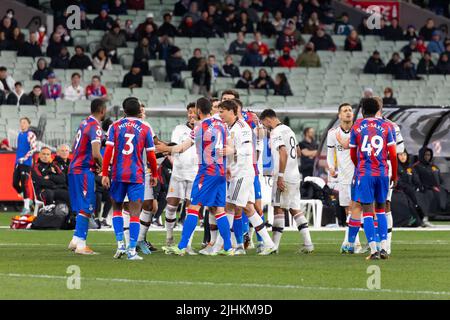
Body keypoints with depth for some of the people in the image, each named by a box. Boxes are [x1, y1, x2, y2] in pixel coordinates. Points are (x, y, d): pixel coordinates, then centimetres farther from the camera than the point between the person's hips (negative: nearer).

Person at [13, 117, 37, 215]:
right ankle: (27, 200, 24)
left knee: (24, 184, -10)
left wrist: (24, 158, -20)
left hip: (26, 163, -8)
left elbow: (33, 149, -16)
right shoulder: (20, 134, 14)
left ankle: (26, 207, -5)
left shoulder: (30, 135, -9)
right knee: (15, 183, 6)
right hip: (18, 162, 8)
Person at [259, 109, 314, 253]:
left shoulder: (276, 133, -12)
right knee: (295, 209, 10)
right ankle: (308, 243, 3)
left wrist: (280, 176, -23)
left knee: (278, 209, -6)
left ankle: (274, 245, -7)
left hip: (284, 177, -9)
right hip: (295, 175, 9)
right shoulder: (288, 130, 18)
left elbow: (283, 153, -23)